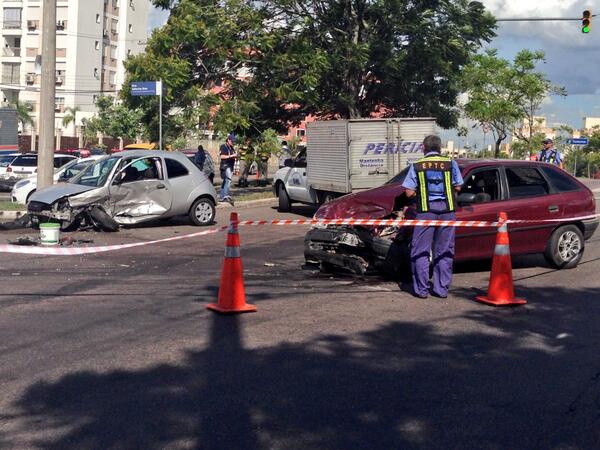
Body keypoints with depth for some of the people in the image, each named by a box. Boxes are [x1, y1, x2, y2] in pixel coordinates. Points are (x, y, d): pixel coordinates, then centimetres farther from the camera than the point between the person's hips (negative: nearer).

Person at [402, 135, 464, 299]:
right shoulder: (451, 164, 3)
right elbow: (458, 187, 7)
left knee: (420, 251, 7)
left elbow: (409, 192, -2)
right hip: (447, 211, 1)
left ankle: (421, 289, 6)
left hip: (425, 211, -1)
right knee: (444, 251, 10)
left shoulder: (417, 166, 1)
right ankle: (441, 289, 13)